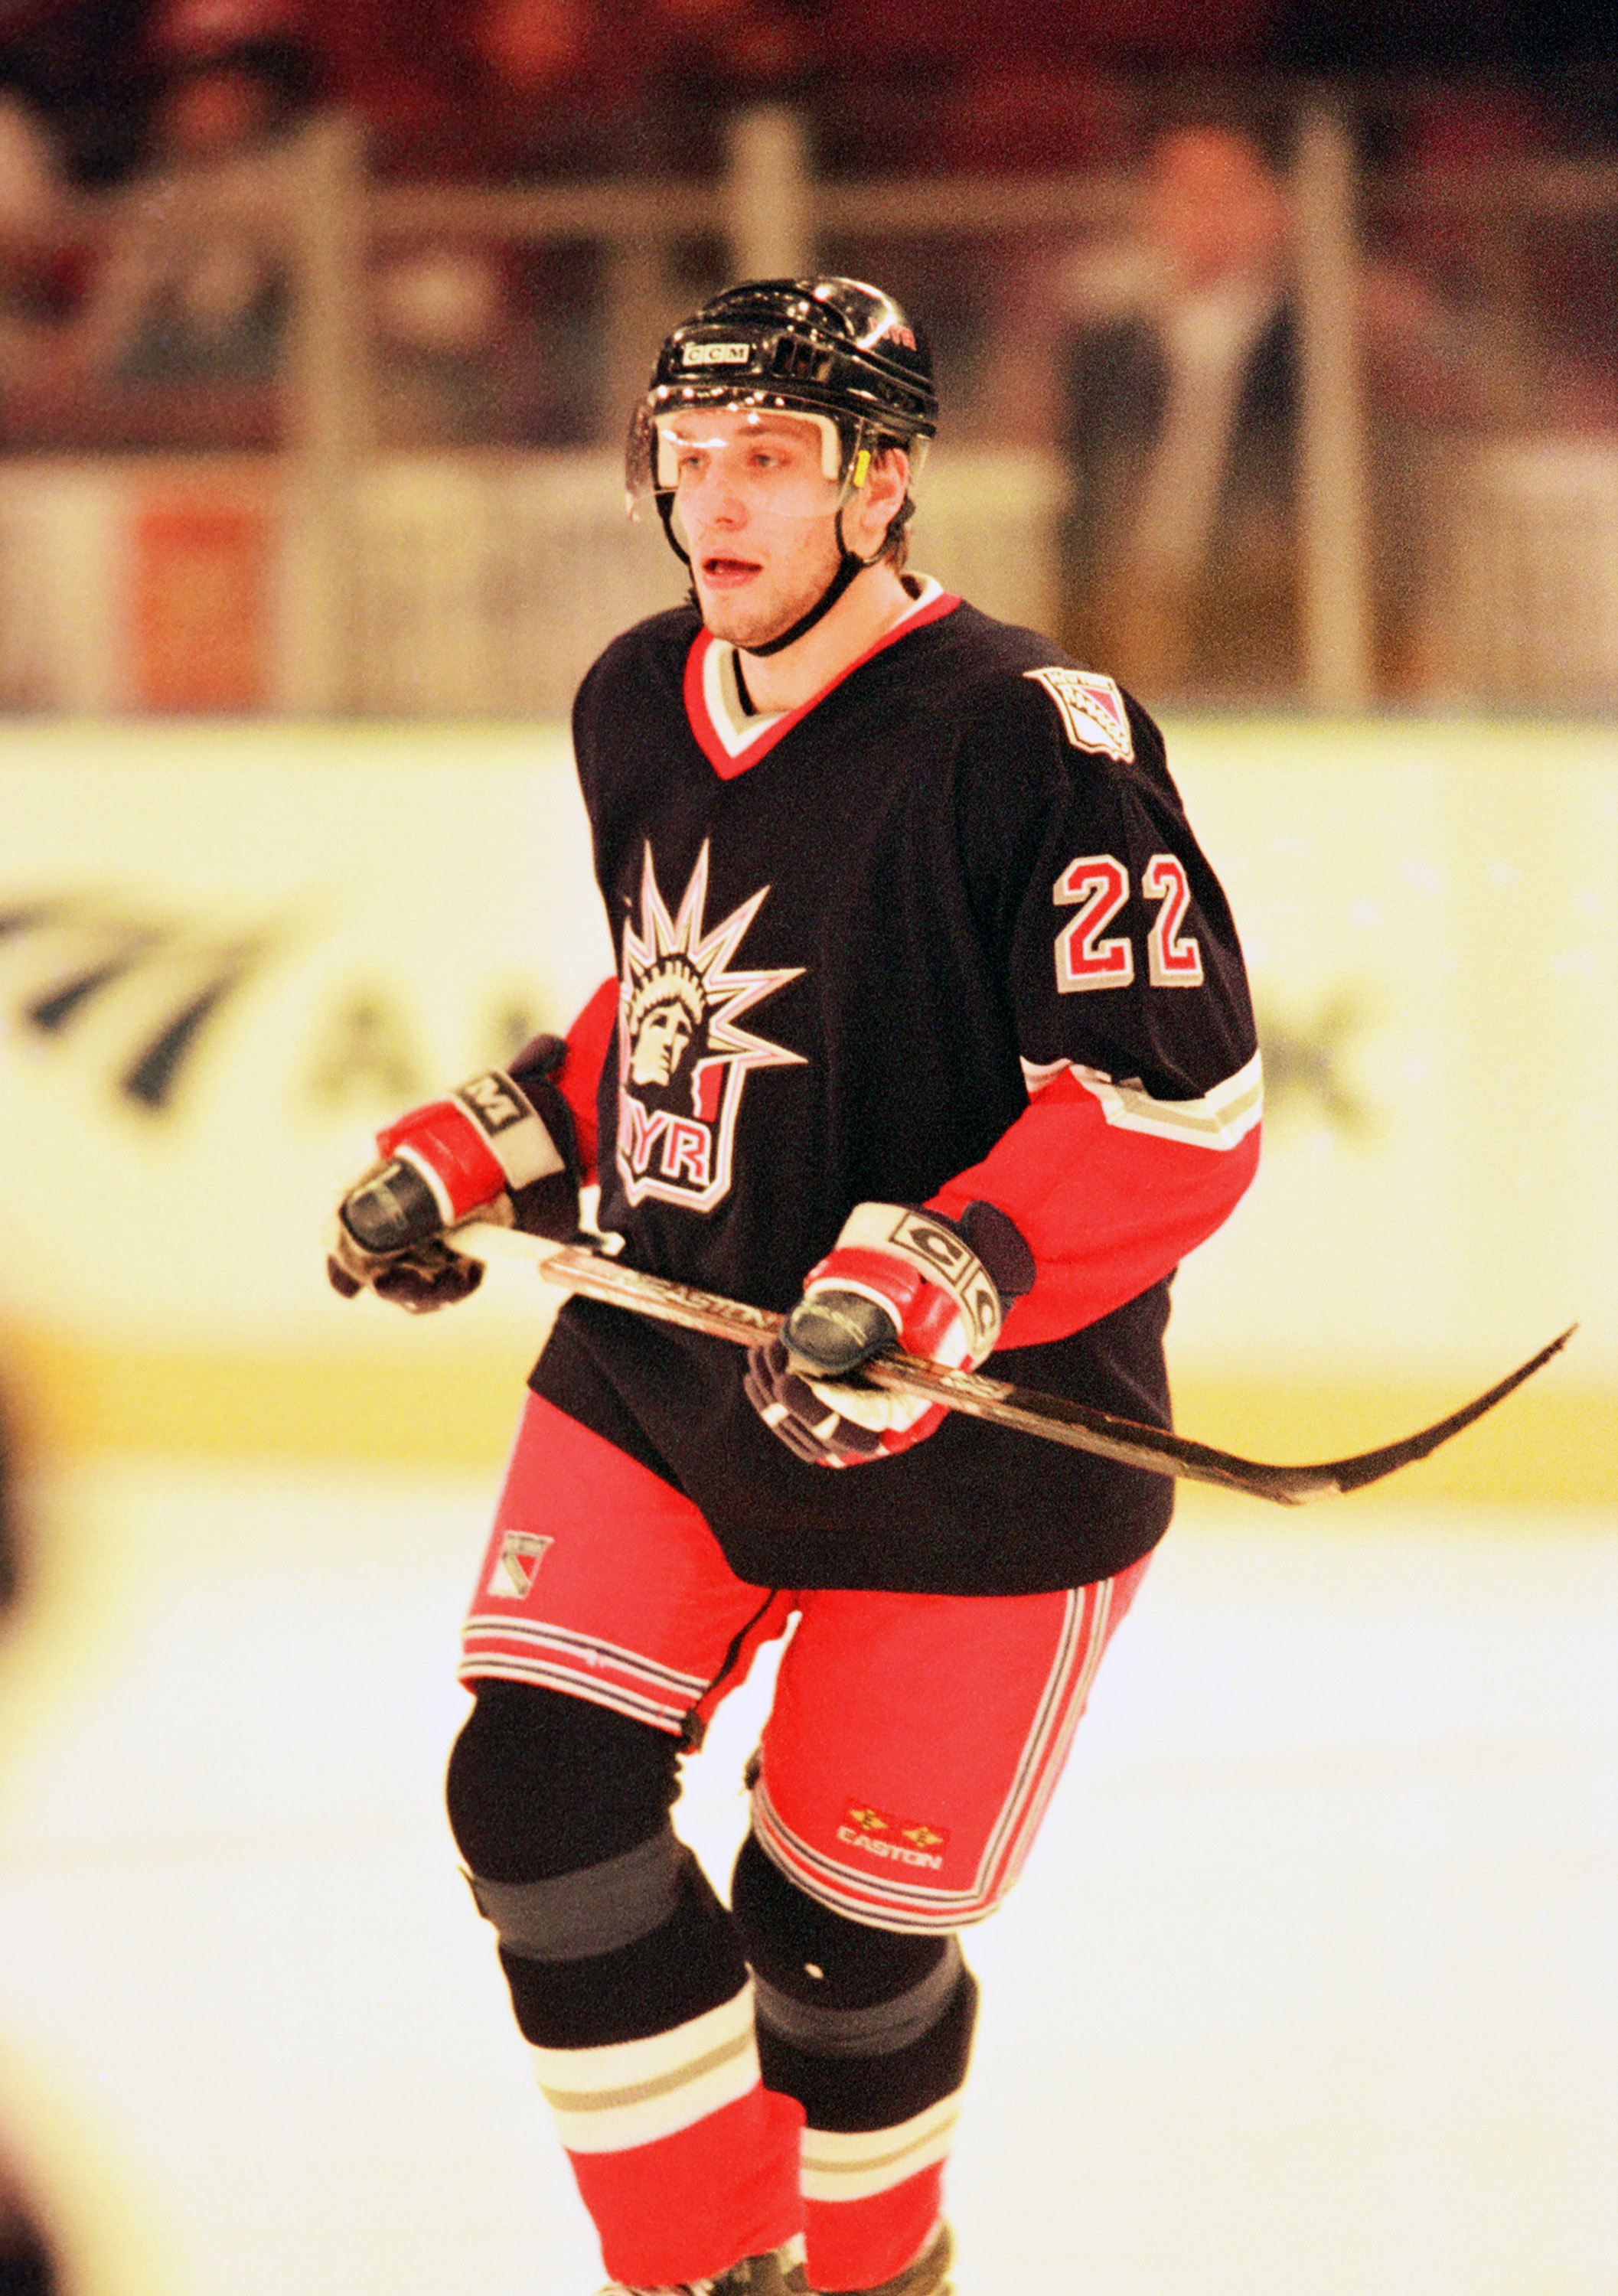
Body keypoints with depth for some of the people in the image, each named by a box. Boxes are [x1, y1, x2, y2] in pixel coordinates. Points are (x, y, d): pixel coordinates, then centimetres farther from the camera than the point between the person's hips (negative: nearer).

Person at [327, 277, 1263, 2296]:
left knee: (838, 1926, 3)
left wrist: (941, 1279, -34)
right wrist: (484, 1154, 11)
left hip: (966, 1451, -6)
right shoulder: (638, 710, 4)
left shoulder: (1025, 737, -20)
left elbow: (1178, 1113, -22)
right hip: (664, 1365, 6)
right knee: (538, 1795, -10)